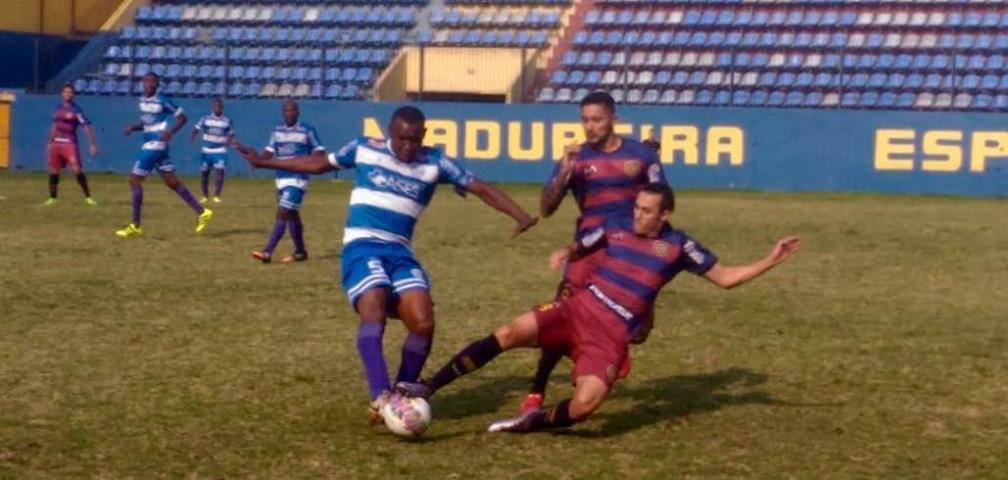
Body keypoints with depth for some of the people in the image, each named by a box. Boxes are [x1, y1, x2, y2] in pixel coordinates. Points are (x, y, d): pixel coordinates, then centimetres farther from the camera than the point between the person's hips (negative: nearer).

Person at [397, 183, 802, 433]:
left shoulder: (678, 246, 3)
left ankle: (534, 422, 3)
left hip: (609, 338, -2)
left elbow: (725, 277, 8)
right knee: (509, 333, -22)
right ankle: (427, 388, -16)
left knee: (585, 405, -28)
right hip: (575, 312, 2)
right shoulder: (614, 231, 9)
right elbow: (577, 249, 24)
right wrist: (564, 254, -1)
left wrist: (771, 260, 0)